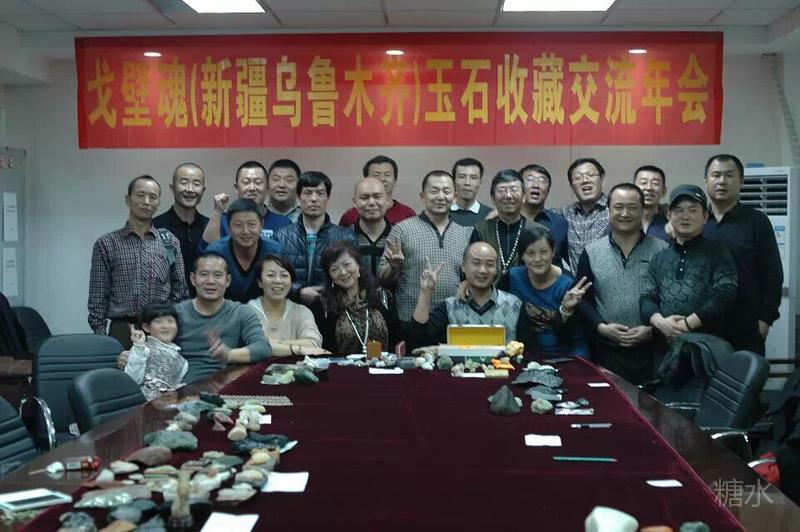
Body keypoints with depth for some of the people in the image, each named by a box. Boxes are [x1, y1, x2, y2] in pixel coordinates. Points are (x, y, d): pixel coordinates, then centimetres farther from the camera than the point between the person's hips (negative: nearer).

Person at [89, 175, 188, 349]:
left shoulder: (170, 242, 9)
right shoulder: (106, 243, 5)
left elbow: (180, 292, 10)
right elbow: (98, 298, 4)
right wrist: (100, 336, -3)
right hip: (123, 330, -1)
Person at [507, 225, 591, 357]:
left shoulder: (567, 285, -11)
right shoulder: (513, 277, -4)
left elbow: (565, 338, -13)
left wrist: (566, 309, -27)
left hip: (566, 355, -2)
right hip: (528, 353, 2)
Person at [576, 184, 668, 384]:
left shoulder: (662, 251, 2)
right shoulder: (591, 253, 6)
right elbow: (582, 299, 6)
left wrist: (653, 329, -11)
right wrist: (601, 327, -8)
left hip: (652, 351, -1)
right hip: (607, 351, 1)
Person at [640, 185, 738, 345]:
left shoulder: (718, 253, 4)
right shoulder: (659, 258, 17)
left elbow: (725, 295, -8)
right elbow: (646, 297, 9)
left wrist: (688, 324, -17)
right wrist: (660, 321, -13)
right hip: (666, 345, 4)